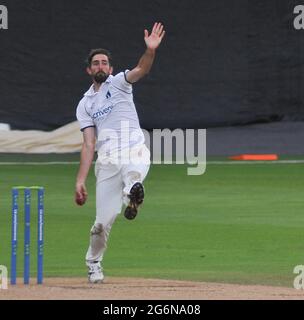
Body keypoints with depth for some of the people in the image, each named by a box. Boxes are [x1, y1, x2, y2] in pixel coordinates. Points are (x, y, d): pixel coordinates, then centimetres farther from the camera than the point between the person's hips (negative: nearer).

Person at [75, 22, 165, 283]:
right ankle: (94, 264, 17)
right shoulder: (85, 105, 18)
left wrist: (151, 50, -31)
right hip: (106, 161, 2)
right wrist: (80, 181, 0)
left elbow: (141, 70, -9)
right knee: (104, 220, 1)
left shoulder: (119, 83, 12)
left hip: (134, 151, -2)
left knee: (134, 171, -41)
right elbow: (89, 144, 11)